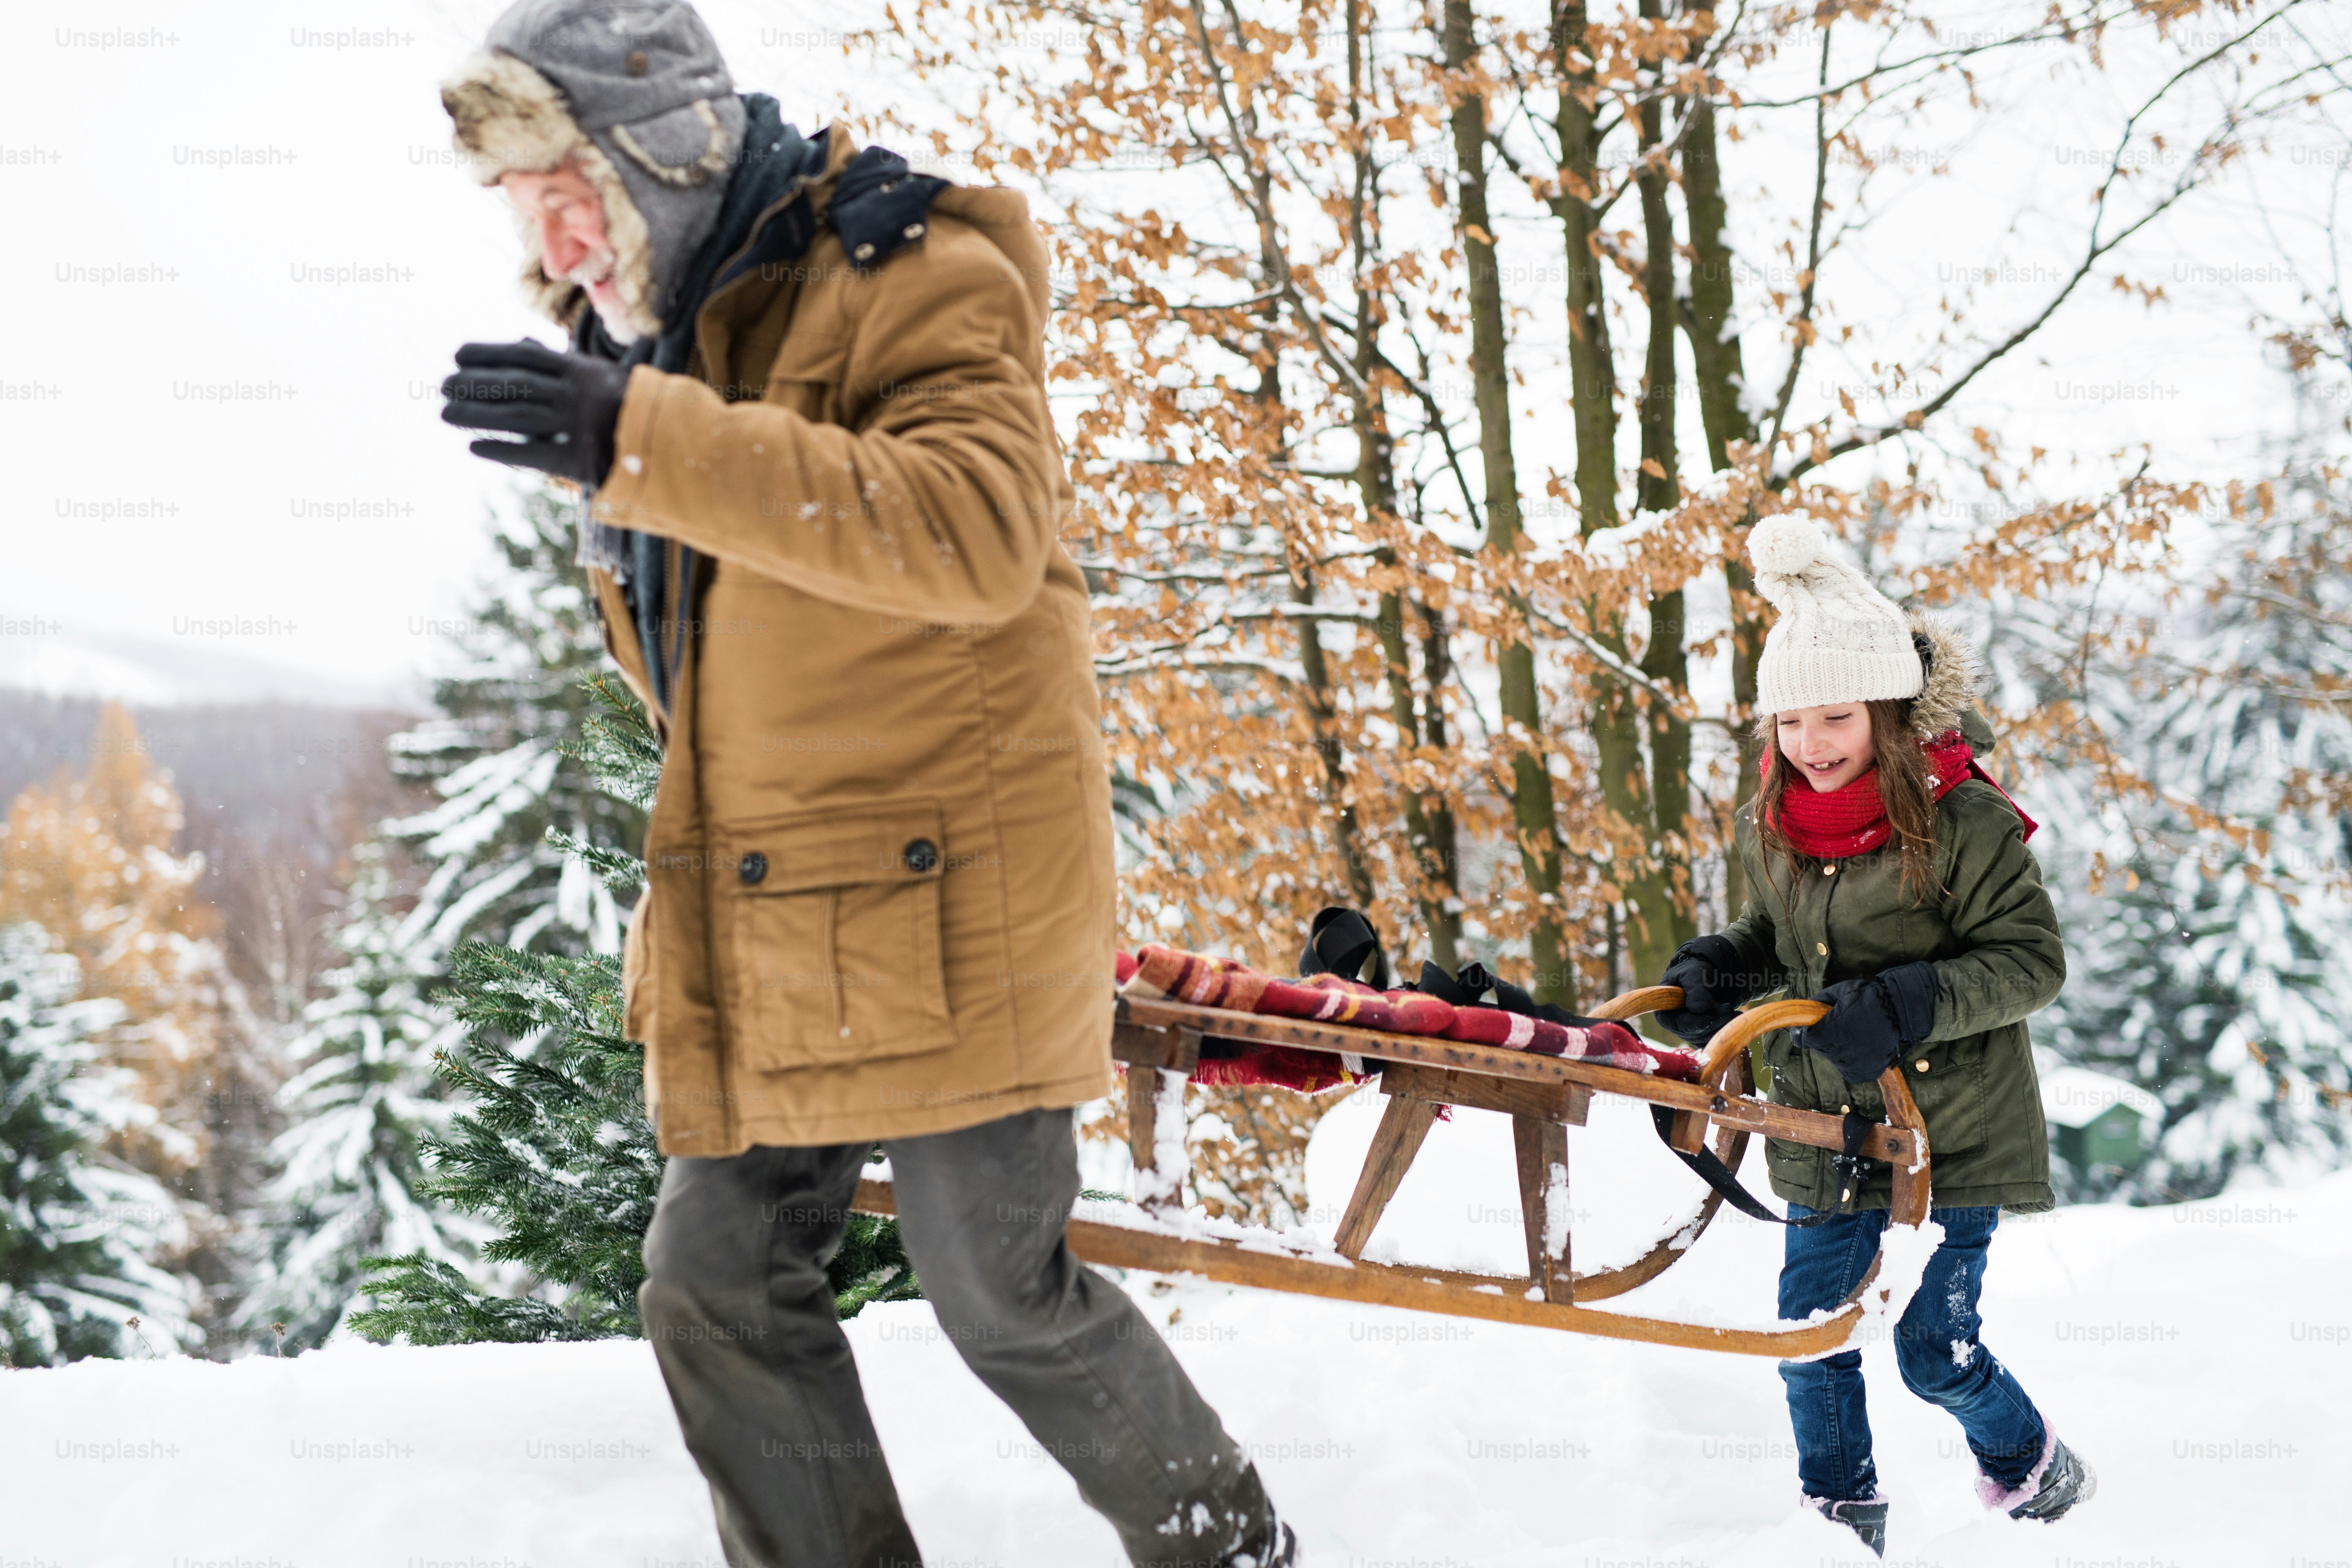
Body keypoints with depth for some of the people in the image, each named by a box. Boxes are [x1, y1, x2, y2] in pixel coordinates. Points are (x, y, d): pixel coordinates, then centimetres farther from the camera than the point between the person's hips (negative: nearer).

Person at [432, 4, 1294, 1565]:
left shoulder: (917, 280, -11)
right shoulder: (667, 337, 15)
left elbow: (975, 533, -30)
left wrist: (652, 445, -36)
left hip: (941, 908, -8)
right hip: (767, 935, 8)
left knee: (1006, 1294, 2)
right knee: (721, 1292, 5)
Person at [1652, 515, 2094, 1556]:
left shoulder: (1964, 824, -17)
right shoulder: (1770, 832, 2)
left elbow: (2032, 960, -16)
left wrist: (1907, 1003, -28)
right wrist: (1719, 969, -2)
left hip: (1953, 1138, -5)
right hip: (1824, 1134, 6)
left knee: (1932, 1352, -1)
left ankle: (2026, 1462, 30)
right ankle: (1842, 1523, 28)